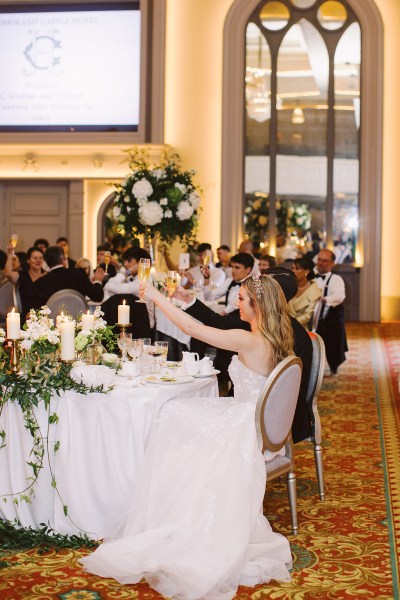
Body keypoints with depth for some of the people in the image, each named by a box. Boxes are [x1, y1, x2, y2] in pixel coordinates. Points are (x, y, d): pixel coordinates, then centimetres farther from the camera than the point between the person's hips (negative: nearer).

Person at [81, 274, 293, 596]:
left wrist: (156, 296, -16)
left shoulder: (250, 341, -25)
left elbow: (193, 328, -25)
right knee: (176, 413, 10)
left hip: (248, 431, -9)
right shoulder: (274, 339, 2)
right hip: (252, 418, 9)